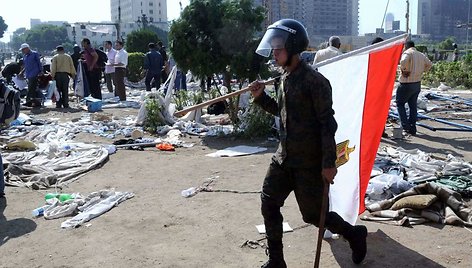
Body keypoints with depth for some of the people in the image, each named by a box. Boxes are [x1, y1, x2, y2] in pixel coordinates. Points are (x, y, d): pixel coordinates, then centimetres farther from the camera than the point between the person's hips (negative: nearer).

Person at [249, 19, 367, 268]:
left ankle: (355, 234, 31)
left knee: (313, 214, 4)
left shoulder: (313, 80, -18)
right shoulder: (286, 77, 8)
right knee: (269, 204, 8)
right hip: (284, 156, 8)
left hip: (308, 162, -8)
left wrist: (329, 163, -19)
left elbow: (327, 123, -18)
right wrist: (260, 97, 3)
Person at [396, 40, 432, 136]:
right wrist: (421, 71, 12)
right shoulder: (421, 55, 12)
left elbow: (403, 61, -32)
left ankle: (405, 125, -2)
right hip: (418, 83, 7)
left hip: (407, 84, -7)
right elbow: (429, 64, 17)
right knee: (413, 105, 13)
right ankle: (412, 128, 15)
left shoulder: (407, 53, -12)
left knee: (400, 103, 7)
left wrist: (404, 70, -18)